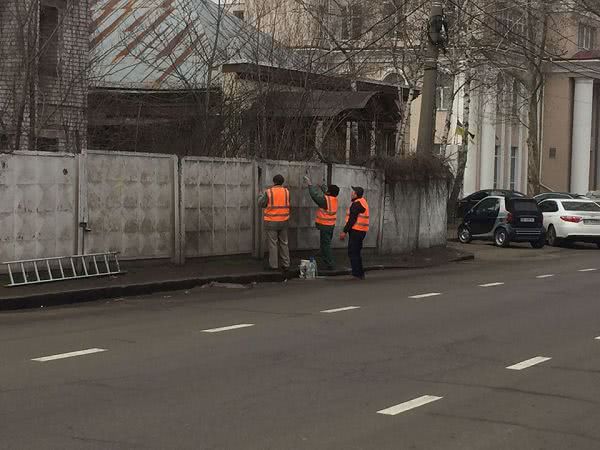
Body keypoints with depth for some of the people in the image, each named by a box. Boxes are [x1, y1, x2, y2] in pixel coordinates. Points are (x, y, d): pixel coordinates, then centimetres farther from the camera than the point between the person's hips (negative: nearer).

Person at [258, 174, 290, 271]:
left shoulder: (268, 192, -12)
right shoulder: (286, 192, -1)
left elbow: (261, 204, -3)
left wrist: (261, 196, 18)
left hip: (271, 222, -4)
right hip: (283, 221, 4)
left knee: (273, 244, 2)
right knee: (284, 243, 12)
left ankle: (274, 265, 3)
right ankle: (286, 264, 12)